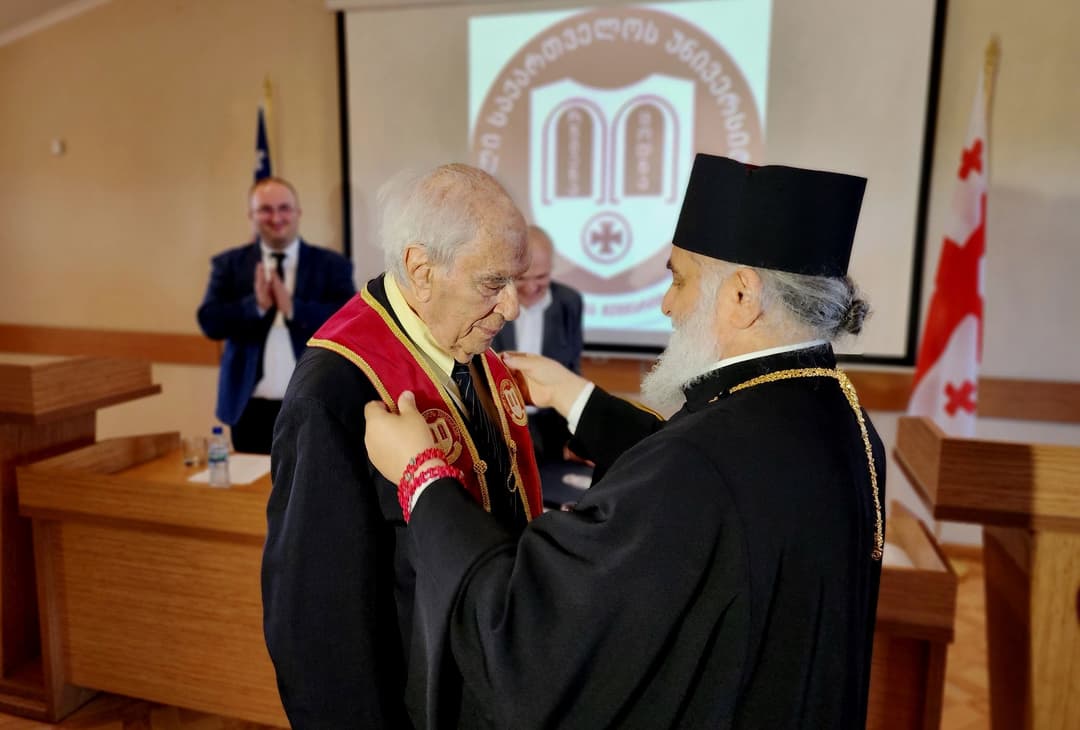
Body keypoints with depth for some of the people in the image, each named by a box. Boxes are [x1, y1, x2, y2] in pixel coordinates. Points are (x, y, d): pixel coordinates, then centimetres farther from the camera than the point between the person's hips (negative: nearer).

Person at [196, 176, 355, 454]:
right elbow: (209, 322, -3)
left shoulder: (332, 264, 1)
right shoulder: (229, 264, 6)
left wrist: (293, 308, -20)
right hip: (253, 410, 2)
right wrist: (256, 304, -19)